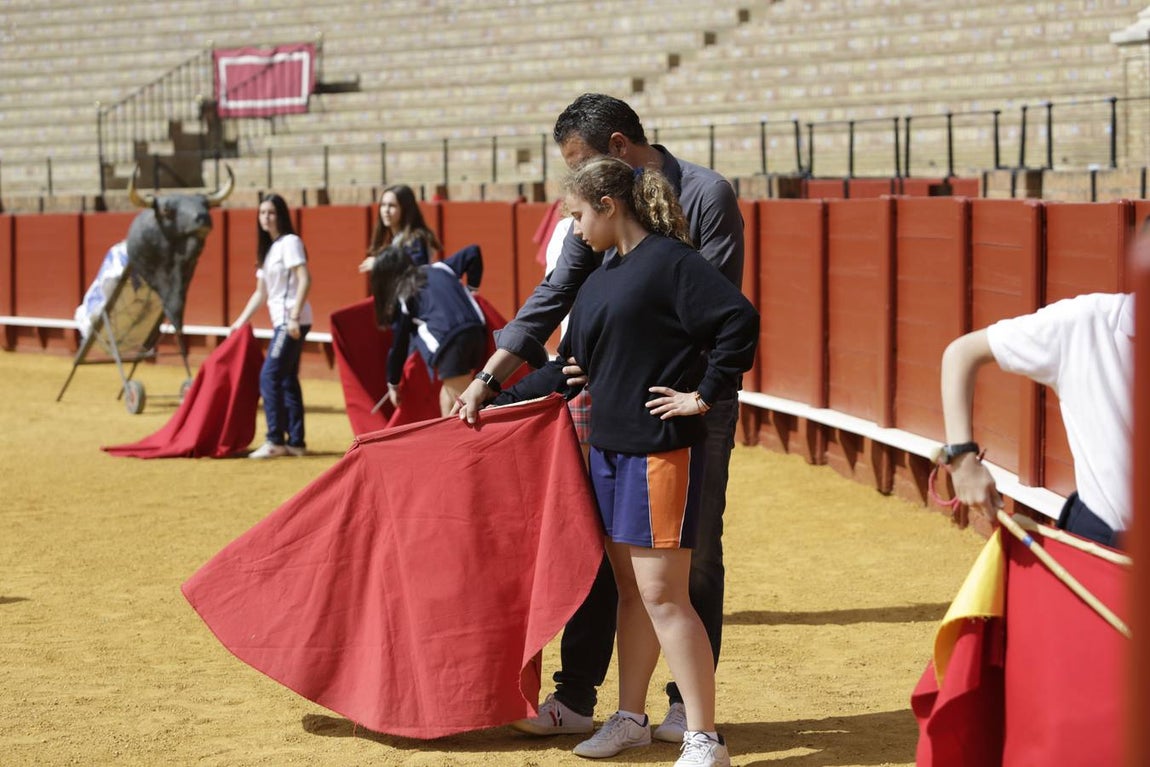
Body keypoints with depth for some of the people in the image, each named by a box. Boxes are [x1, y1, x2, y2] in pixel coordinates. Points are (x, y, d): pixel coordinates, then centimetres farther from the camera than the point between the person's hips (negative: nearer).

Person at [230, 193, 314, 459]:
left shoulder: (290, 242, -8)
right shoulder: (268, 248, 18)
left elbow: (305, 280, -18)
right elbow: (261, 292, 22)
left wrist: (294, 317, -25)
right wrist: (241, 320, 18)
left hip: (293, 322, -9)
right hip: (281, 322, 9)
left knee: (270, 377, -12)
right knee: (287, 380, 9)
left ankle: (276, 441, -11)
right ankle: (296, 442, 13)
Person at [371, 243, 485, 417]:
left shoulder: (401, 298, 14)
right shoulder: (439, 269, 25)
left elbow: (399, 345, 18)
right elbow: (473, 252, 23)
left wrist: (393, 384, 30)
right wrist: (471, 289, 33)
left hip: (448, 343, -6)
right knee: (448, 398, 22)